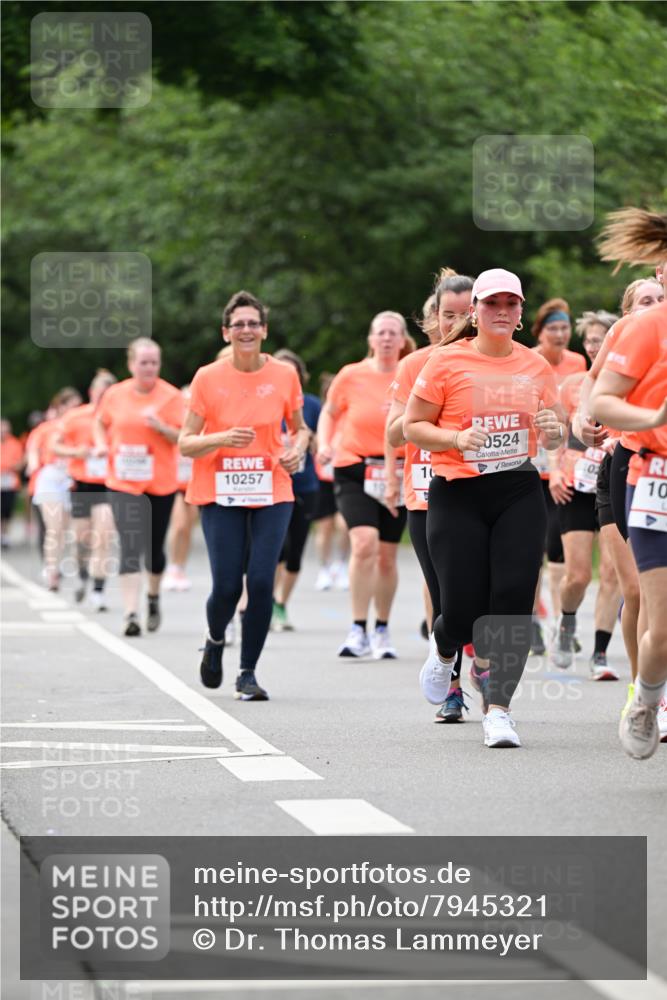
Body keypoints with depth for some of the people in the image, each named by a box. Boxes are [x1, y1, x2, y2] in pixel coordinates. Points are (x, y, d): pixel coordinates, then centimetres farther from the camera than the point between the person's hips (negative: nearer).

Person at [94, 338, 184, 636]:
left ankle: (153, 598, 38)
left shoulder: (171, 396, -4)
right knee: (130, 546, -13)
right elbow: (100, 422, 20)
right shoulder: (115, 394, 2)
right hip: (123, 483, 0)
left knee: (154, 547, 10)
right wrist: (101, 444, 1)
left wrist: (161, 427, -24)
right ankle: (131, 613, -18)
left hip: (160, 483, 0)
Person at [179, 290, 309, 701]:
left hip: (272, 494, 1)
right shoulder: (208, 378, -4)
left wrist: (297, 449, -5)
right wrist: (221, 439, -21)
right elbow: (185, 443, -2)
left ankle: (248, 674, 4)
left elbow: (300, 428, 17)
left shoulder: (285, 375, 2)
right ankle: (215, 641, 28)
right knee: (227, 586, -6)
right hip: (220, 496, -1)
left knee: (261, 582, -10)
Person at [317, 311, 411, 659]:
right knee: (364, 542, -21)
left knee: (387, 555, 7)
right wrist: (324, 444, -3)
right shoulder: (351, 375, -1)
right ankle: (358, 630, -18)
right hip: (354, 470, -2)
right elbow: (329, 413, 12)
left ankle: (382, 630, 24)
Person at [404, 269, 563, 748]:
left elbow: (556, 435, 18)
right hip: (458, 496, -2)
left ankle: (498, 709, -6)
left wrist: (553, 430, -5)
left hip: (520, 493, 3)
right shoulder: (447, 361, -2)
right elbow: (412, 425, 0)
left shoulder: (536, 366, 9)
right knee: (464, 606, -4)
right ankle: (445, 652, 34)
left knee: (513, 600, -10)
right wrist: (456, 439, -17)